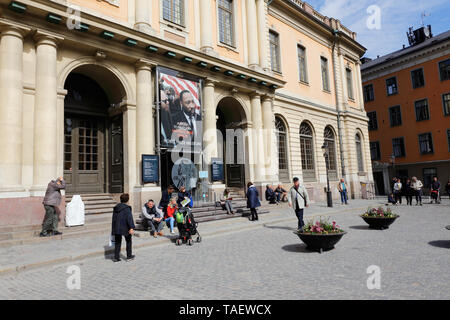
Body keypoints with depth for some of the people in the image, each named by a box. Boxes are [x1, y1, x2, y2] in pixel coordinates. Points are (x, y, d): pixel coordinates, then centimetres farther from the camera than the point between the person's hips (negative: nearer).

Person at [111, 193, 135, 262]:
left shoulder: (115, 208, 8)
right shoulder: (127, 208, -13)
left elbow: (114, 218, 14)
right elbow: (129, 218, -19)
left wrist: (114, 228, 20)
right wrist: (131, 228, -21)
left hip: (116, 228, 5)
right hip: (125, 228, -5)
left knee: (117, 242, 13)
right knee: (128, 241, 12)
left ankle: (116, 257, 13)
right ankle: (129, 256, 17)